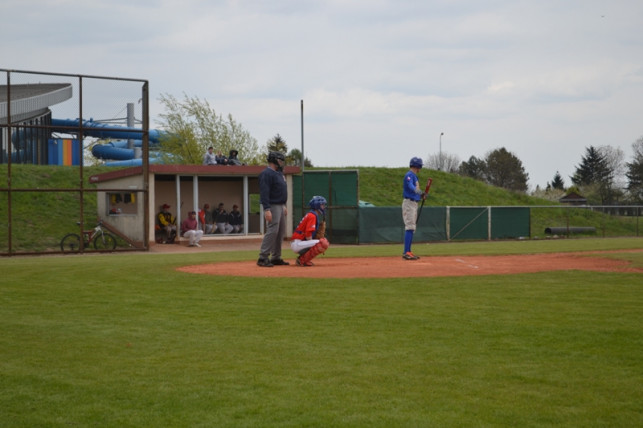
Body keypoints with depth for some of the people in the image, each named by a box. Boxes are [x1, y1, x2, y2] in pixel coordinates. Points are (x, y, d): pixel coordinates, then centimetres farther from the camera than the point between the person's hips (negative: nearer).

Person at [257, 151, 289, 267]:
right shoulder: (266, 174, -14)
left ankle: (276, 258, 17)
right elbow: (264, 192, -20)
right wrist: (267, 209, -26)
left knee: (281, 232, 11)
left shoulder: (279, 173, 18)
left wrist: (284, 206, 22)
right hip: (272, 206, -10)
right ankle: (263, 258, -13)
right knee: (272, 231, -15)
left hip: (280, 206, 10)